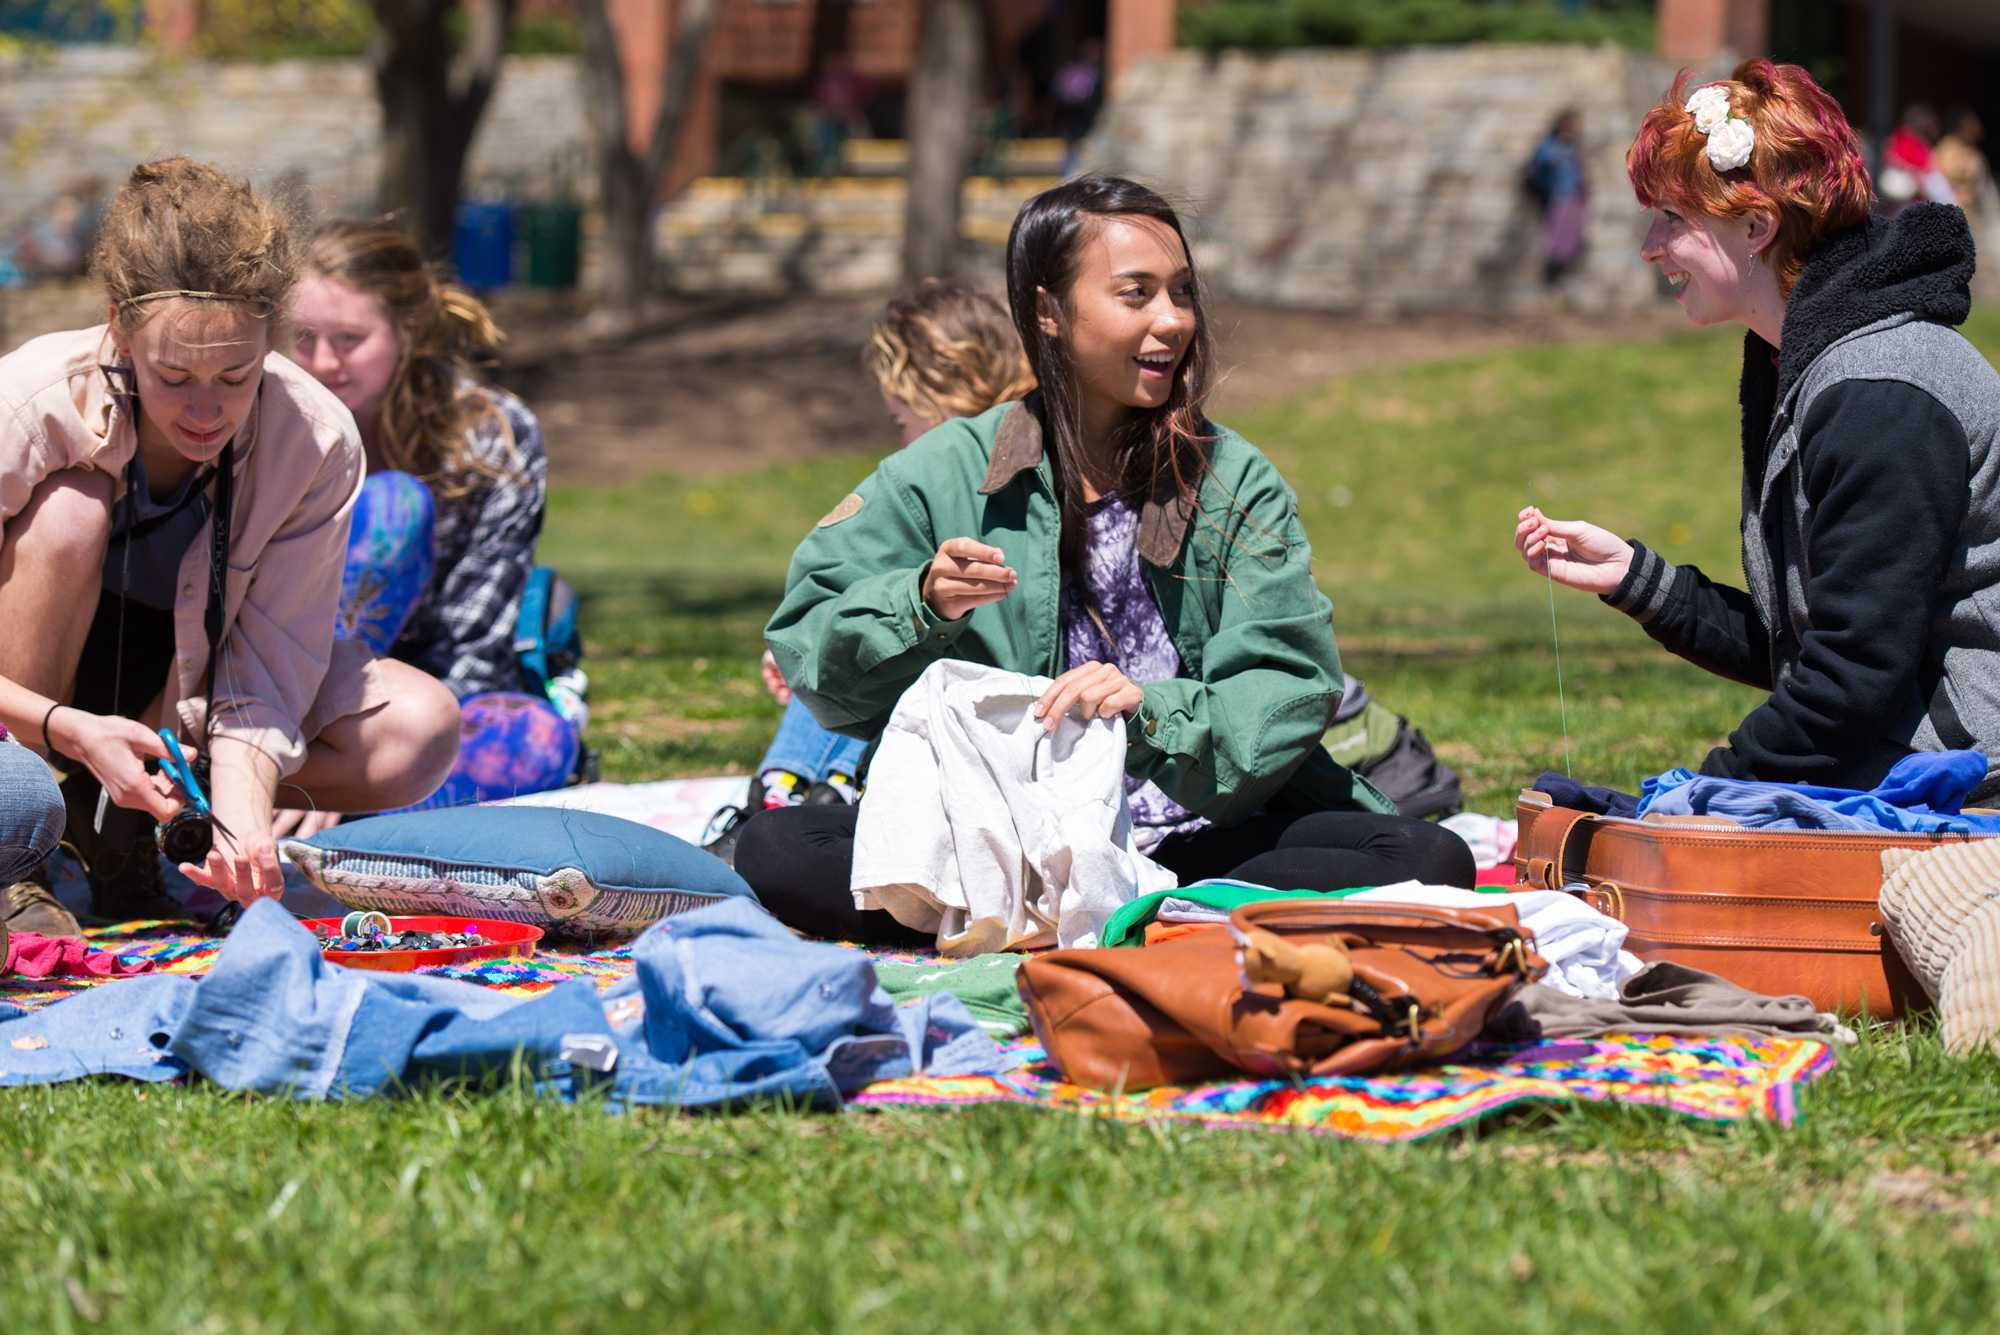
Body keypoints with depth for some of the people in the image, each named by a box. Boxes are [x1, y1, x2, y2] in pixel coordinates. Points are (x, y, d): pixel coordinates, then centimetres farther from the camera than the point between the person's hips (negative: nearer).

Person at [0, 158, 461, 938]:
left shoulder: (318, 442, -23)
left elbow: (264, 675, -21)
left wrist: (241, 817, -40)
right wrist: (71, 731, -39)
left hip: (183, 691, 2)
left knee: (418, 733, -22)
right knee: (68, 512, -34)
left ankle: (119, 815, -5)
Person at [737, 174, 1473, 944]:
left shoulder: (1238, 484, 6)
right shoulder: (948, 477, 5)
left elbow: (1291, 690, -5)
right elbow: (804, 646, 2)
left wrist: (1156, 711, -24)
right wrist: (922, 607, -18)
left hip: (1201, 839, 0)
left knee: (1432, 862, -24)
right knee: (776, 851, -26)